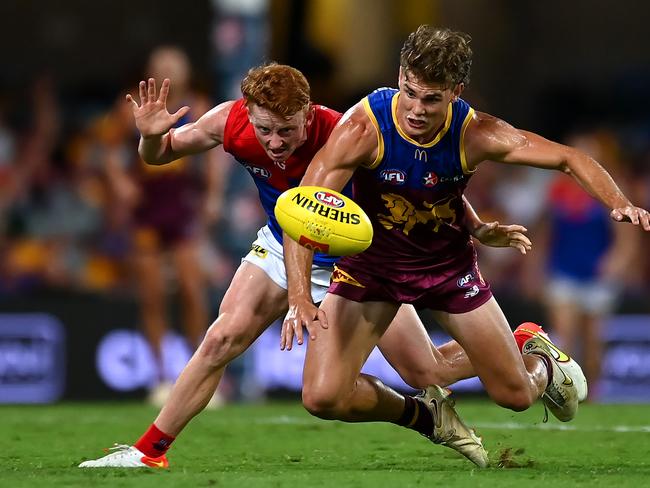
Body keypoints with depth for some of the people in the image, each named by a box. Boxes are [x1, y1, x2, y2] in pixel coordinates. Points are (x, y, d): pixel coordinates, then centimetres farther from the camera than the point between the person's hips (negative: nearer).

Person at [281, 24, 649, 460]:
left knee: (517, 396, 5)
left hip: (448, 262, 1)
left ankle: (541, 361, 46)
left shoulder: (476, 134, -23)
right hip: (370, 264, -1)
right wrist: (299, 297, -46)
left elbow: (569, 159, -14)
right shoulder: (364, 127, -30)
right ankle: (424, 416, 14)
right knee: (323, 397, -17)